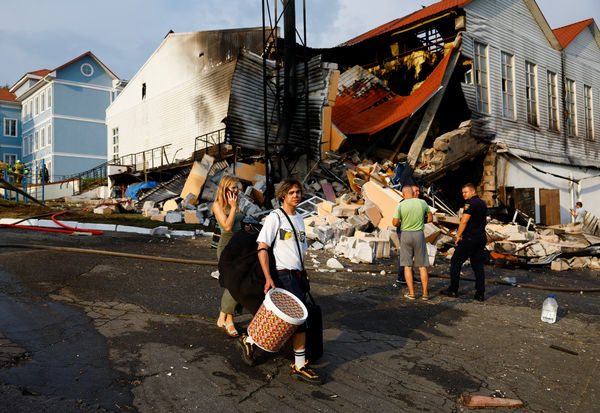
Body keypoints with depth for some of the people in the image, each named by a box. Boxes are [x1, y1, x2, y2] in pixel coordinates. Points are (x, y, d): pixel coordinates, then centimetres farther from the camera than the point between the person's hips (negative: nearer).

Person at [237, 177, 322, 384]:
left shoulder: (299, 219, 18)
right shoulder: (275, 217, -6)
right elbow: (262, 248, -11)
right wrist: (268, 277, -20)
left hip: (296, 275, 8)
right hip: (282, 274, -8)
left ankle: (250, 340, 19)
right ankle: (300, 365, 2)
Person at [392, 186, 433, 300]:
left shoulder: (401, 205, -7)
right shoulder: (422, 203, -1)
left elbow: (395, 223, -8)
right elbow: (430, 218, 9)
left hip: (406, 234, -1)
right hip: (419, 234, 1)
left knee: (407, 265, 6)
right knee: (422, 265, 9)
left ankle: (411, 293, 6)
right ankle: (425, 293, 11)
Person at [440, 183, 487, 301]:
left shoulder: (470, 203, -13)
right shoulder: (482, 203, 16)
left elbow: (464, 221, -18)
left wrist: (458, 235, -8)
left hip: (470, 238, -8)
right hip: (481, 237, 8)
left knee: (455, 261, 3)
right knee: (478, 265, 9)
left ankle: (453, 290, 6)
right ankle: (480, 294, 6)